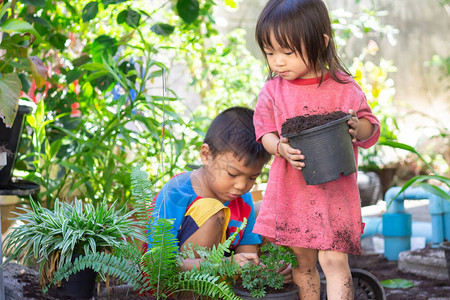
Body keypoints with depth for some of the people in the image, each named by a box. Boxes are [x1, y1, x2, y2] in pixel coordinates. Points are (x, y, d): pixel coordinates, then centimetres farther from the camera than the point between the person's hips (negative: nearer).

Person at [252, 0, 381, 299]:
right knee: (302, 261, 11)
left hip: (335, 190, -3)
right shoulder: (273, 90, 2)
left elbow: (371, 127, 2)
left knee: (333, 259, -9)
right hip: (291, 191, 3)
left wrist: (357, 128, -21)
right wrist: (281, 148, -18)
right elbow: (265, 133, 4)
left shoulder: (344, 89, -6)